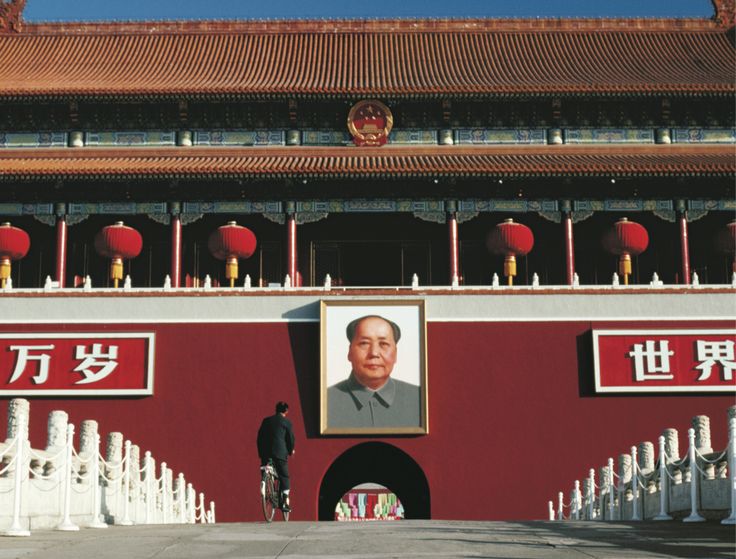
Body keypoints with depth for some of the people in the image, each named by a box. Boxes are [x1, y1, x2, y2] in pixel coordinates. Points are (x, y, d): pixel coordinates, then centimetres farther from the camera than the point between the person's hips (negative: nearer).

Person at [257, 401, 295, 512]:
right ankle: (284, 502, -4)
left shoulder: (266, 420, 13)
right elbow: (291, 439, 3)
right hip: (280, 453, -3)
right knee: (284, 478, 3)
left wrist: (261, 452, 20)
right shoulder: (287, 423, 1)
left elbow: (260, 437, 13)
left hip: (265, 452, 3)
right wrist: (291, 450, 21)